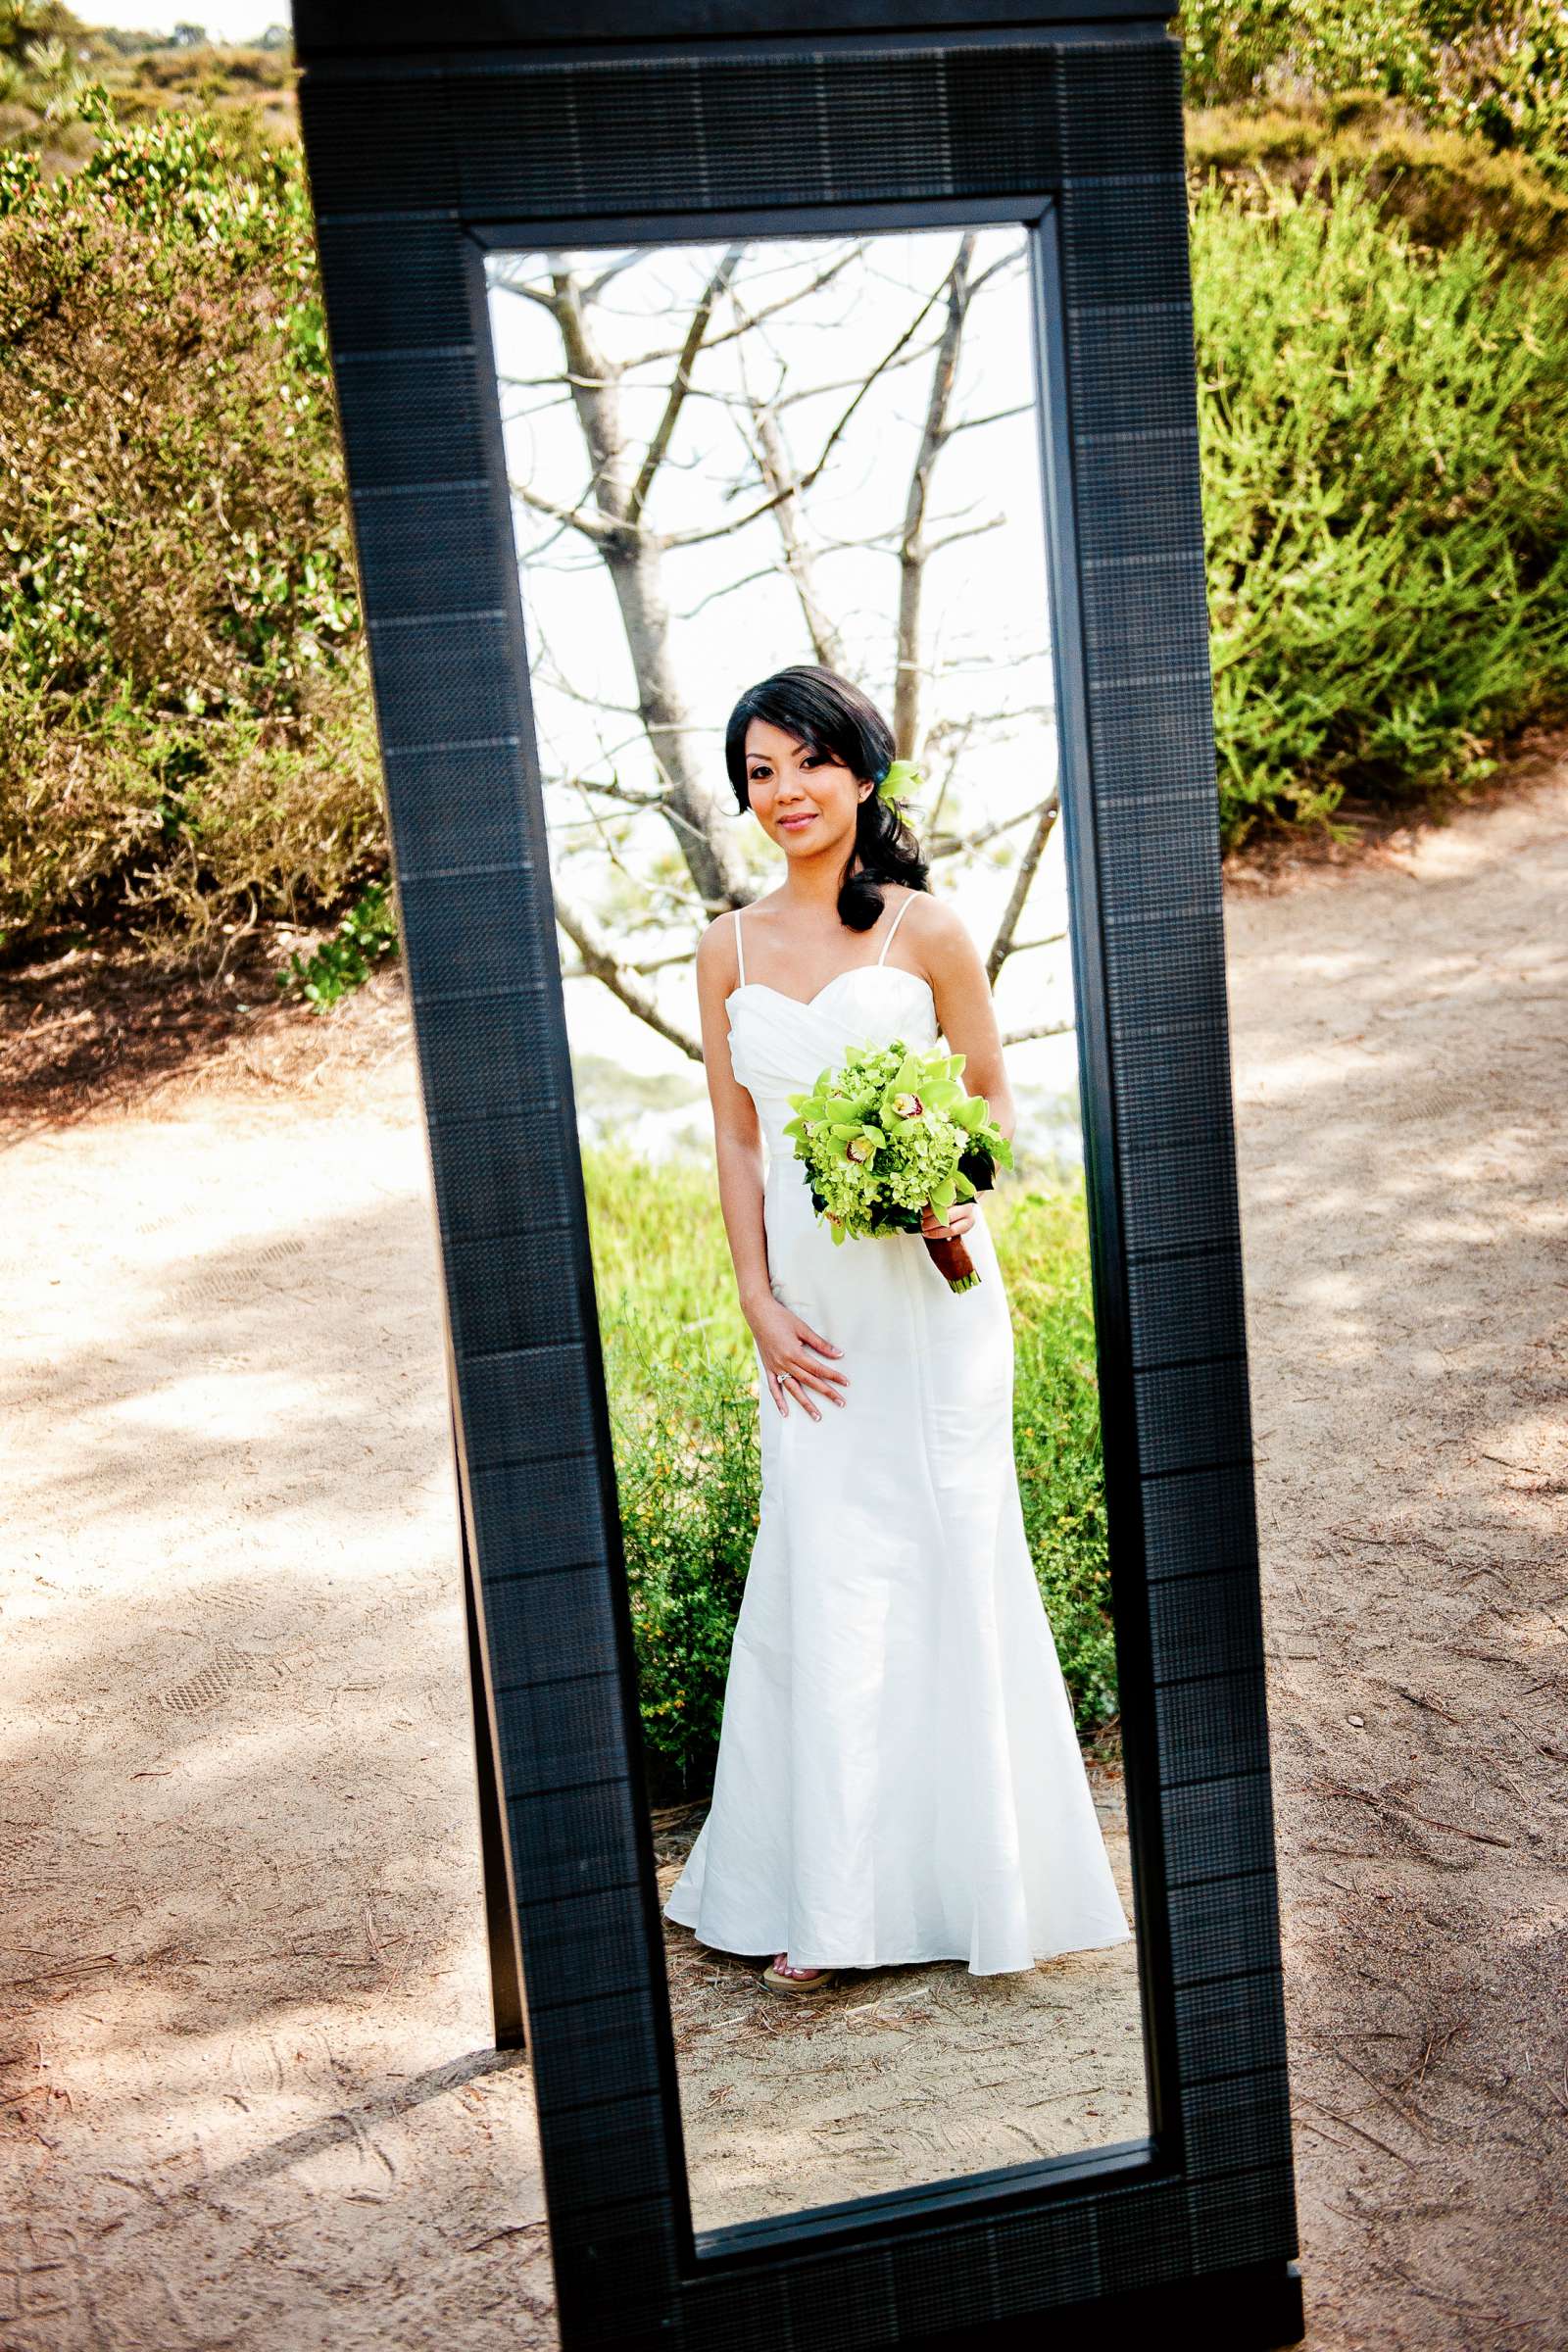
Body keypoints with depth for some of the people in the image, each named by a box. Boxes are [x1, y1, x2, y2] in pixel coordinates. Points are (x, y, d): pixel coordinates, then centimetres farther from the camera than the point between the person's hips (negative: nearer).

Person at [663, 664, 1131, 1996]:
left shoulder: (924, 928, -3)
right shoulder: (729, 950, 8)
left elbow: (994, 1108, 0)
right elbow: (737, 1142, 8)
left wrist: (955, 1206, -20)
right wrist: (761, 1305, -1)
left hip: (926, 1294, -3)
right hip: (806, 1305, 3)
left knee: (949, 1562, 3)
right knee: (825, 1583, 4)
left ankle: (971, 1874, 20)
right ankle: (833, 1906, 14)